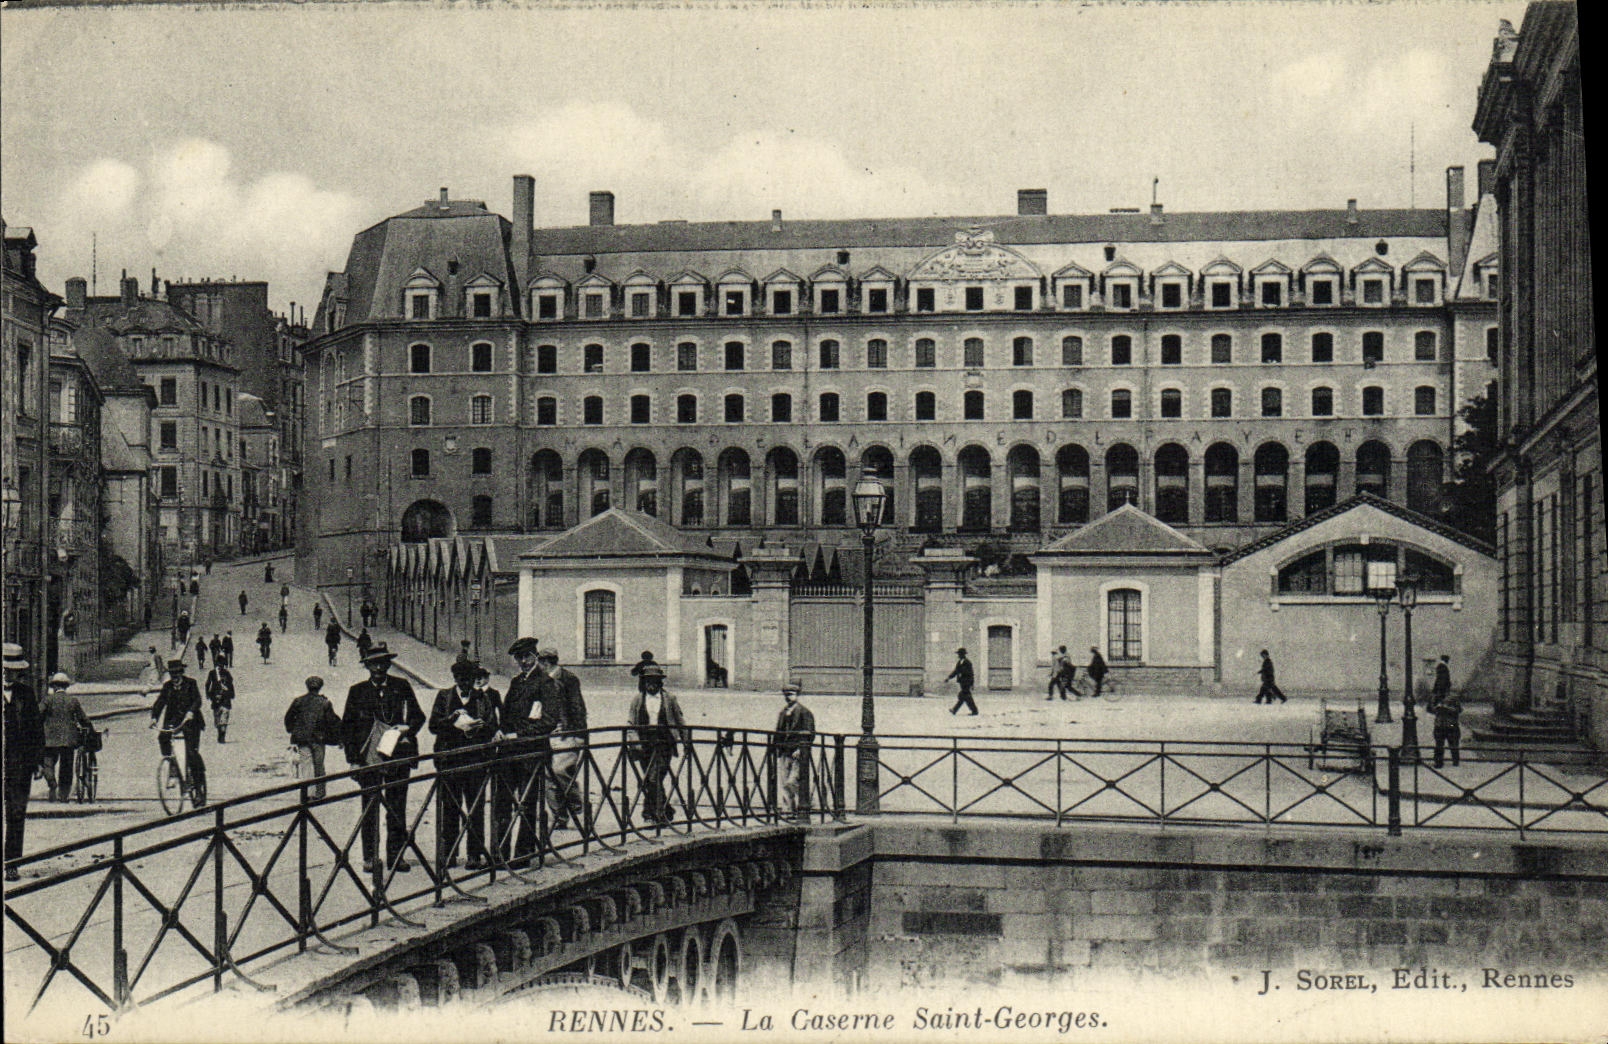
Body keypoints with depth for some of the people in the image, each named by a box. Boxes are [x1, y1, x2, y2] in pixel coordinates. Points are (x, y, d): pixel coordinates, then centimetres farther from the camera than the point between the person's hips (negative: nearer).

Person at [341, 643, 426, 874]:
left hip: (398, 757, 0)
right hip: (368, 758, 0)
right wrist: (352, 757, 0)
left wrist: (408, 728, -9)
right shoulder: (357, 692, 9)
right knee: (369, 809, 1)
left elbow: (418, 716, 14)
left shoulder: (402, 688, 10)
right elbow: (346, 726, 8)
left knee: (397, 807, 2)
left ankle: (396, 855, 9)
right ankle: (369, 857, 7)